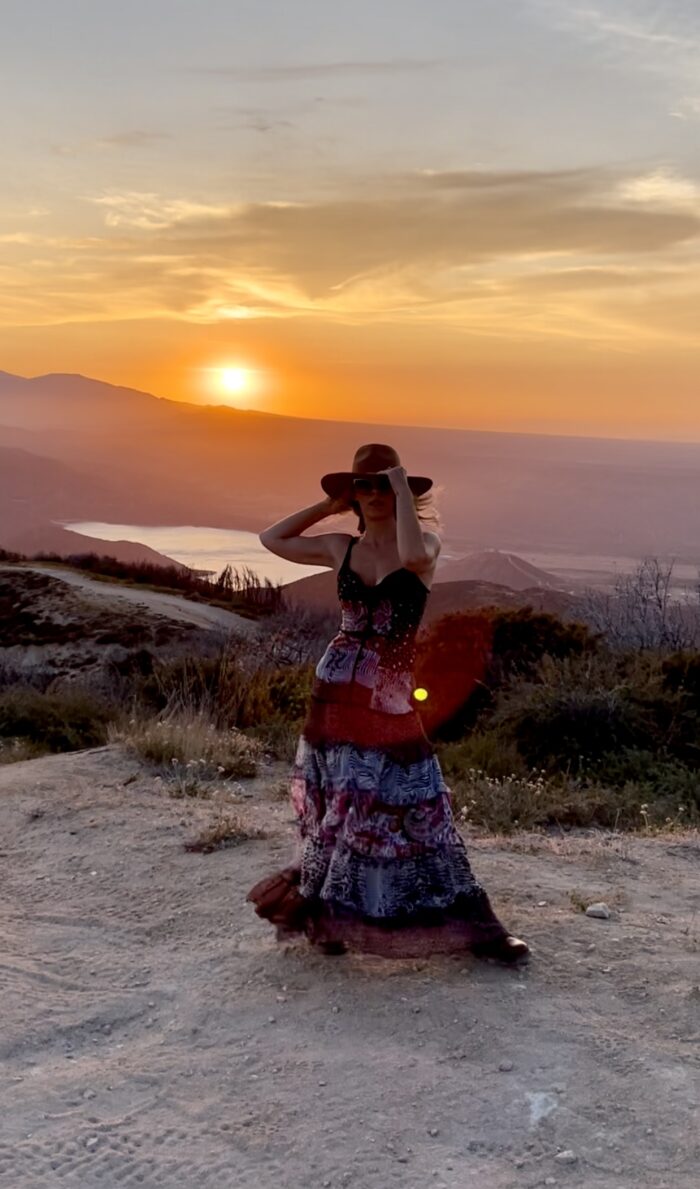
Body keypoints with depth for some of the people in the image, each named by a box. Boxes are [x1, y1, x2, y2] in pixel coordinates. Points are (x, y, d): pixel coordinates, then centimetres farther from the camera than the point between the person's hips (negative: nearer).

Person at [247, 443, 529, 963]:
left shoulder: (426, 544, -2)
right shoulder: (342, 548, 9)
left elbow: (413, 555, -28)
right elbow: (272, 539, 18)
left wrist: (404, 489, -16)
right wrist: (329, 504, 12)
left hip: (390, 698, -3)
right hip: (336, 692, 3)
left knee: (415, 808, -2)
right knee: (334, 810, 9)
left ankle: (473, 926, 8)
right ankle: (326, 916, 23)